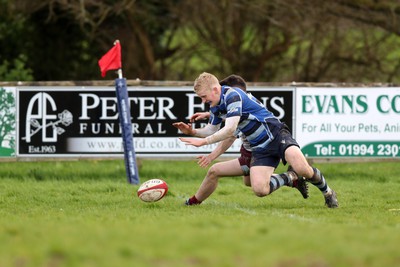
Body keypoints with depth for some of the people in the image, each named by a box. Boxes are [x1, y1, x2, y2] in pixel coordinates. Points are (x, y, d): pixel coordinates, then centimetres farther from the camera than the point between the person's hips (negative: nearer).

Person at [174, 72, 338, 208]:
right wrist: (192, 132, 5)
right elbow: (212, 130, 23)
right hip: (259, 148, 8)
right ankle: (290, 180, 14)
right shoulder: (215, 105, 8)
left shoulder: (233, 96, -20)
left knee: (301, 168, -30)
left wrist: (203, 141, -25)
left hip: (276, 135, -8)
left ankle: (327, 192, -1)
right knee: (259, 190, -16)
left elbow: (229, 130, -28)